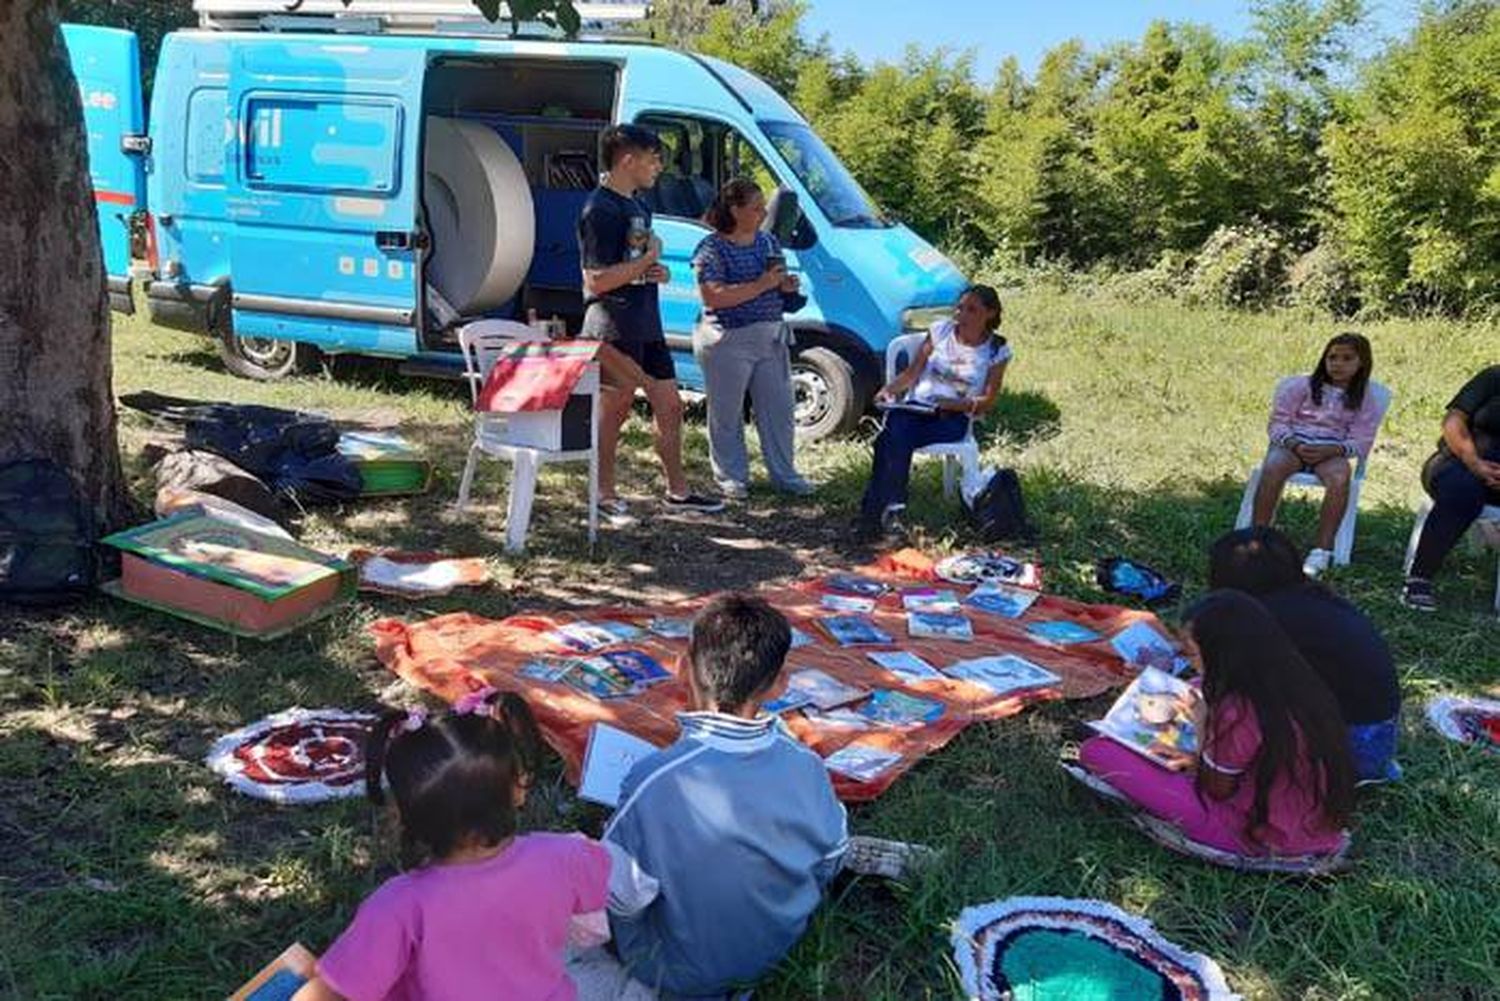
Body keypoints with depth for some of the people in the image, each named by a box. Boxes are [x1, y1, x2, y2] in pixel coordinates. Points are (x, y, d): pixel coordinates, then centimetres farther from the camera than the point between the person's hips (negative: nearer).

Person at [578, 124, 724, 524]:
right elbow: (597, 281, -22)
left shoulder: (638, 207, 15)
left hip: (647, 327, 9)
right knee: (614, 409, 2)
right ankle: (605, 495, 16)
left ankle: (678, 491, 23)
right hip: (614, 332, -9)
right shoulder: (599, 210, -15)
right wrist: (648, 259, -15)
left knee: (669, 405, 12)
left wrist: (658, 271, 5)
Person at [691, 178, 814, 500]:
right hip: (728, 343, -6)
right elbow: (713, 297, -21)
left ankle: (784, 473, 22)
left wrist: (788, 287, -1)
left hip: (771, 338, 6)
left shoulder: (768, 242, 11)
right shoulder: (712, 249, -10)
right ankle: (731, 477, 18)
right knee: (727, 414, 4)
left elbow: (779, 282, 24)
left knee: (778, 410, 10)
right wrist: (761, 285, -23)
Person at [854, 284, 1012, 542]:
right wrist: (888, 389, -7)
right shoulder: (940, 331, 11)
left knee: (891, 439, -32)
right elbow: (911, 374, 12)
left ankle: (874, 511, -28)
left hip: (955, 418, -3)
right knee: (895, 435, -34)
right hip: (915, 406, 3)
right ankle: (889, 509, -33)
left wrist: (954, 404, -16)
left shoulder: (997, 350, 4)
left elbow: (987, 400, 1)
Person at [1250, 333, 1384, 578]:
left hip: (1331, 451, 0)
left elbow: (1360, 441, 4)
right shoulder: (1302, 385, 10)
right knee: (1272, 468, -36)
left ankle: (1323, 549, -33)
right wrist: (1295, 445, -15)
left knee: (1340, 478, -37)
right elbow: (1277, 423, 5)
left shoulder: (1364, 399, 12)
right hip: (1293, 444, 0)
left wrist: (1329, 451, -17)